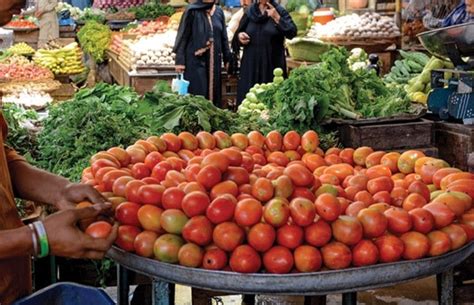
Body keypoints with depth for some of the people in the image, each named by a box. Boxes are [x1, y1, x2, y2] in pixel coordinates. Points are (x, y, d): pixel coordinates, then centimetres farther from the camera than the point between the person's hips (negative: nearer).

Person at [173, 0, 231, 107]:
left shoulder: (218, 12, 8)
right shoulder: (192, 11, -6)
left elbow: (223, 37, 13)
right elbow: (183, 36, -7)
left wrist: (227, 58, 12)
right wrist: (180, 60, -11)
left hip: (214, 60, 5)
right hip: (195, 60, -5)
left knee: (214, 91, 7)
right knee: (197, 93, -5)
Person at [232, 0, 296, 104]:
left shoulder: (279, 11, -1)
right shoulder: (249, 12, 9)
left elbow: (292, 33, -14)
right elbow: (238, 33, 18)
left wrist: (277, 18, -22)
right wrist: (239, 36, -5)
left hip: (272, 64, -3)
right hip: (250, 64, 3)